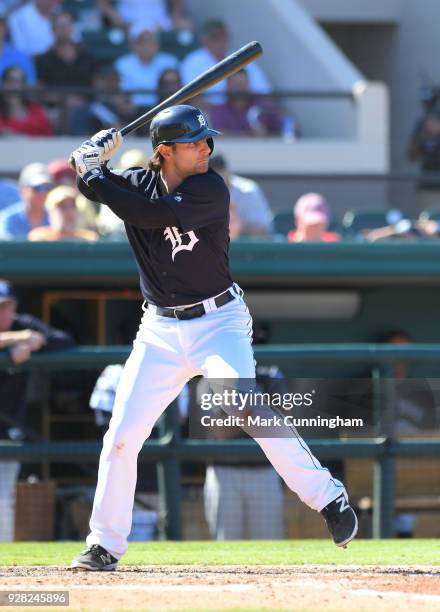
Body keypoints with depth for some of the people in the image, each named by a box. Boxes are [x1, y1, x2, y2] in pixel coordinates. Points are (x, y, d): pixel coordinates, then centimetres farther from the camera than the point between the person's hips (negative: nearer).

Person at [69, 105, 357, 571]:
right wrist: (93, 159, -14)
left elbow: (154, 214, -25)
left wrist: (96, 179, -19)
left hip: (217, 321, -4)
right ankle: (105, 545, 11)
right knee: (122, 436, -1)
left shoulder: (211, 190, -13)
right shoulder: (139, 182, 3)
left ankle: (329, 500, -14)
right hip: (160, 331, 4)